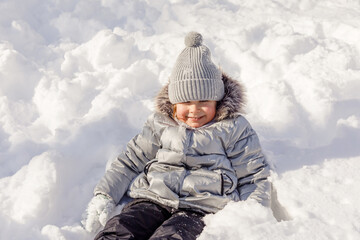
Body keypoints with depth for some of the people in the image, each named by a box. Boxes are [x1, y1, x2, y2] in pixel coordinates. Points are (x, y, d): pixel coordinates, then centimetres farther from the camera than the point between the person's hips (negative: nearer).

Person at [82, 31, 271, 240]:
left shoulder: (233, 128, 11)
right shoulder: (160, 123, 18)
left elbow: (255, 176, 12)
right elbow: (130, 161, 23)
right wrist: (104, 195, 10)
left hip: (201, 208, -3)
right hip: (153, 197, 4)